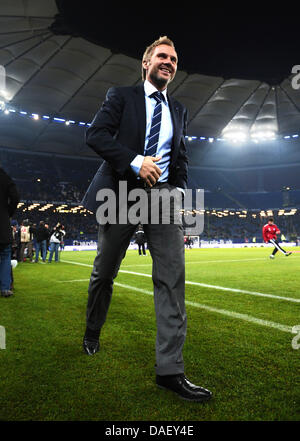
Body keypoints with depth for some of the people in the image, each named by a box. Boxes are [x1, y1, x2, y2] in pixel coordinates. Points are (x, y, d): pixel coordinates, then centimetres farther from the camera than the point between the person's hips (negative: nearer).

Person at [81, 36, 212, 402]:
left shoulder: (178, 110, 21)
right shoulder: (121, 96, 9)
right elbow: (95, 133, -6)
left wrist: (179, 190, 6)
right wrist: (135, 162, -19)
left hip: (163, 194, 3)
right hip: (122, 192, -2)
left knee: (172, 275, -11)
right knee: (104, 272, 9)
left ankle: (170, 370, -5)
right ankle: (92, 335, 36)